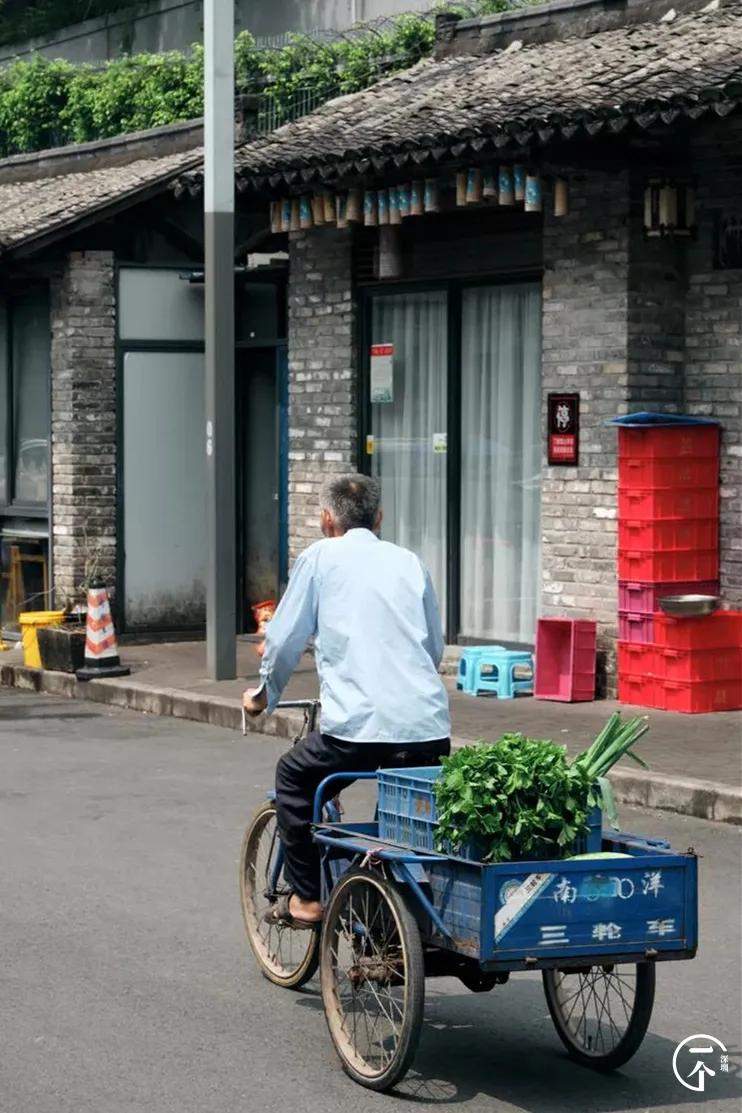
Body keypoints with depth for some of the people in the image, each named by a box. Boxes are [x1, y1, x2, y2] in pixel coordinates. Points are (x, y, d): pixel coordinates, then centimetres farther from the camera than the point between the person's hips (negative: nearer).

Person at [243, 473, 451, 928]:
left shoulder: (321, 557, 6)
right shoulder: (409, 562, 18)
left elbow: (284, 641, 7)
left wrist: (265, 695, 25)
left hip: (361, 724, -4)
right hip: (430, 727, 4)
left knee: (294, 777, 22)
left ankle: (307, 898, 21)